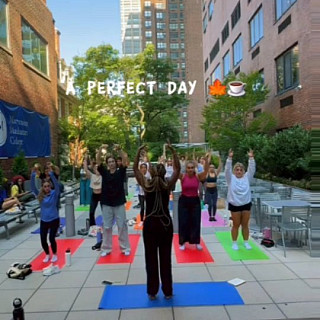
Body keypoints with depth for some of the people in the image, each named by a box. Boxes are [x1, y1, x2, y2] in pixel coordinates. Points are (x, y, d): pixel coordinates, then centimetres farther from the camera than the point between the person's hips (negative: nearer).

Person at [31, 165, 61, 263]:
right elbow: (33, 187, -11)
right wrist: (33, 175, -23)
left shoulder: (54, 194, -9)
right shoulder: (40, 195, -1)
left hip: (54, 220, -3)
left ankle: (54, 254, 20)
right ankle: (47, 255, 30)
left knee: (51, 238, -7)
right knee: (43, 240, 3)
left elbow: (57, 185, -26)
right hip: (43, 220, 3)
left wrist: (51, 174, -37)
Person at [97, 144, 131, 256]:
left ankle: (125, 248, 17)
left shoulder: (121, 171, 0)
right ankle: (106, 248, 21)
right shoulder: (104, 172, 3)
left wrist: (119, 149, -26)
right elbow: (98, 160, -8)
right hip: (106, 204, 1)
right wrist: (101, 149, -23)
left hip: (119, 203, -1)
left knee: (122, 226, 6)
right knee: (106, 227, 9)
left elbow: (125, 159, -13)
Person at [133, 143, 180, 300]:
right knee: (165, 258, 10)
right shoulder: (167, 185, -8)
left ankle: (152, 292, 19)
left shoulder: (146, 185, -8)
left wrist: (139, 151, -1)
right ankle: (167, 291, 21)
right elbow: (178, 169, 0)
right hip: (165, 224, 0)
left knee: (151, 258, 10)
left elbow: (135, 169, 1)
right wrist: (173, 151, -4)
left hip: (150, 224, 0)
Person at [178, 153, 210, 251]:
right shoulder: (182, 176, -8)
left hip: (195, 201, 1)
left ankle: (196, 242, 22)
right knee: (183, 222, 5)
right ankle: (182, 242, 19)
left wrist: (206, 161, -38)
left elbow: (205, 171, -21)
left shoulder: (198, 176, -6)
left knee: (196, 222, 7)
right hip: (184, 200, -1)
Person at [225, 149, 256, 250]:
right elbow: (227, 169, -16)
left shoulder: (247, 177, 2)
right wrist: (230, 158, -28)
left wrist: (251, 158, -20)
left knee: (245, 224, 11)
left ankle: (246, 242, 24)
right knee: (236, 225, 6)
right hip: (234, 205, -2)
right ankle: (234, 243, 18)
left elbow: (252, 169, -9)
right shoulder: (231, 178, -3)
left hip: (246, 204, 2)